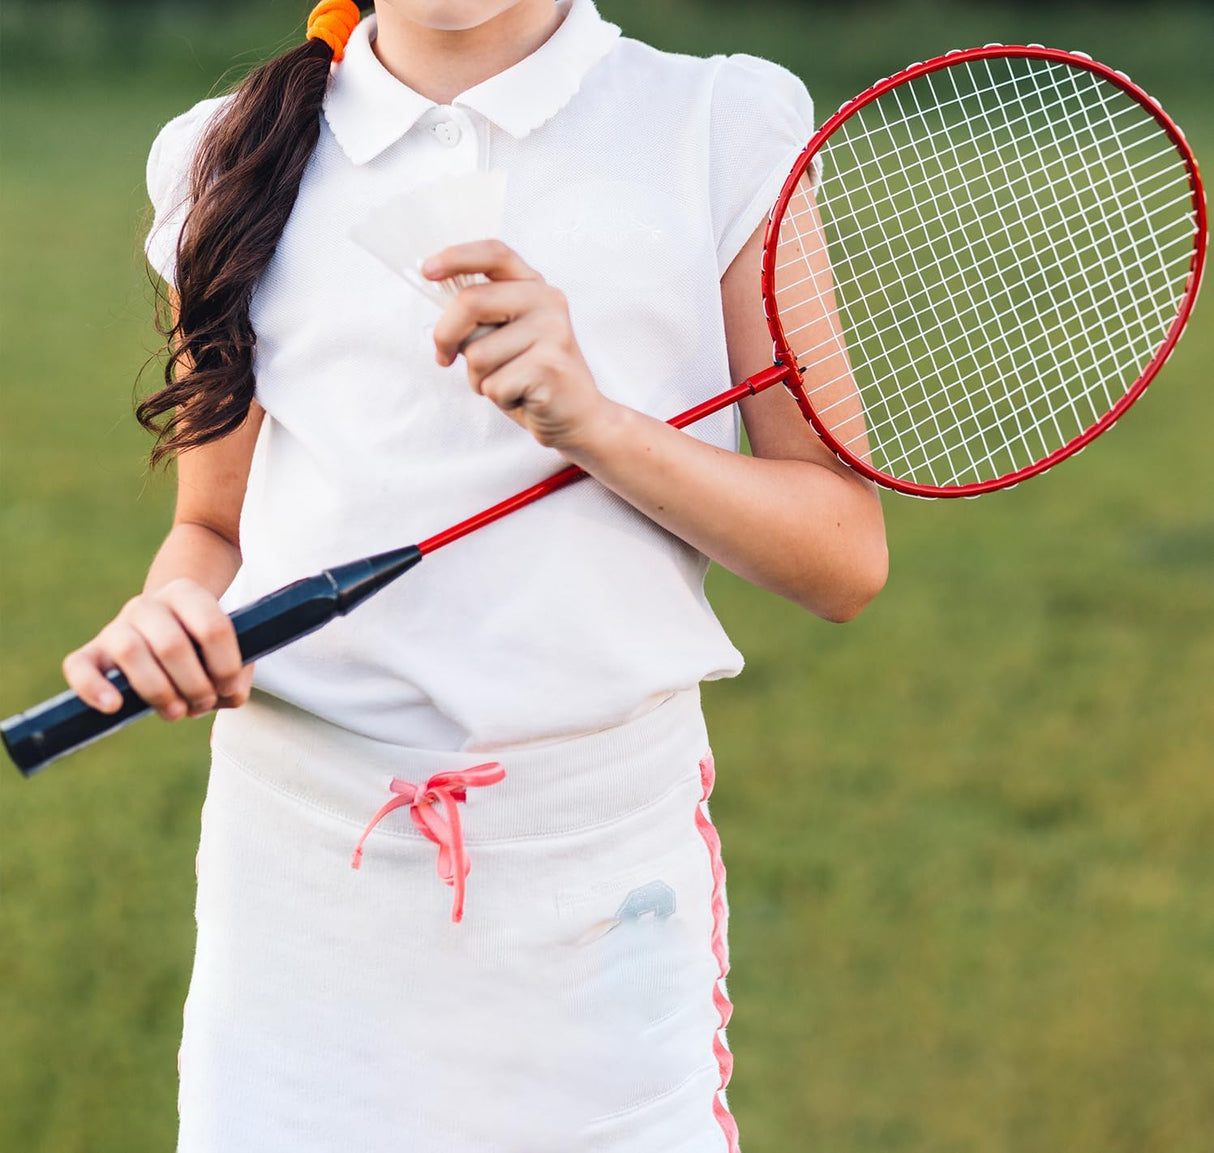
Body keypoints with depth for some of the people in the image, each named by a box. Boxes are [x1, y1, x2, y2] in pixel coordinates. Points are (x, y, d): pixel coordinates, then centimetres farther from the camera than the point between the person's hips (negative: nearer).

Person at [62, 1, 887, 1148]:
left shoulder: (728, 125, 0)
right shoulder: (224, 155, 7)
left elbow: (845, 560, -2)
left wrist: (593, 422, -17)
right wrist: (169, 618, -6)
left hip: (607, 875, -1)